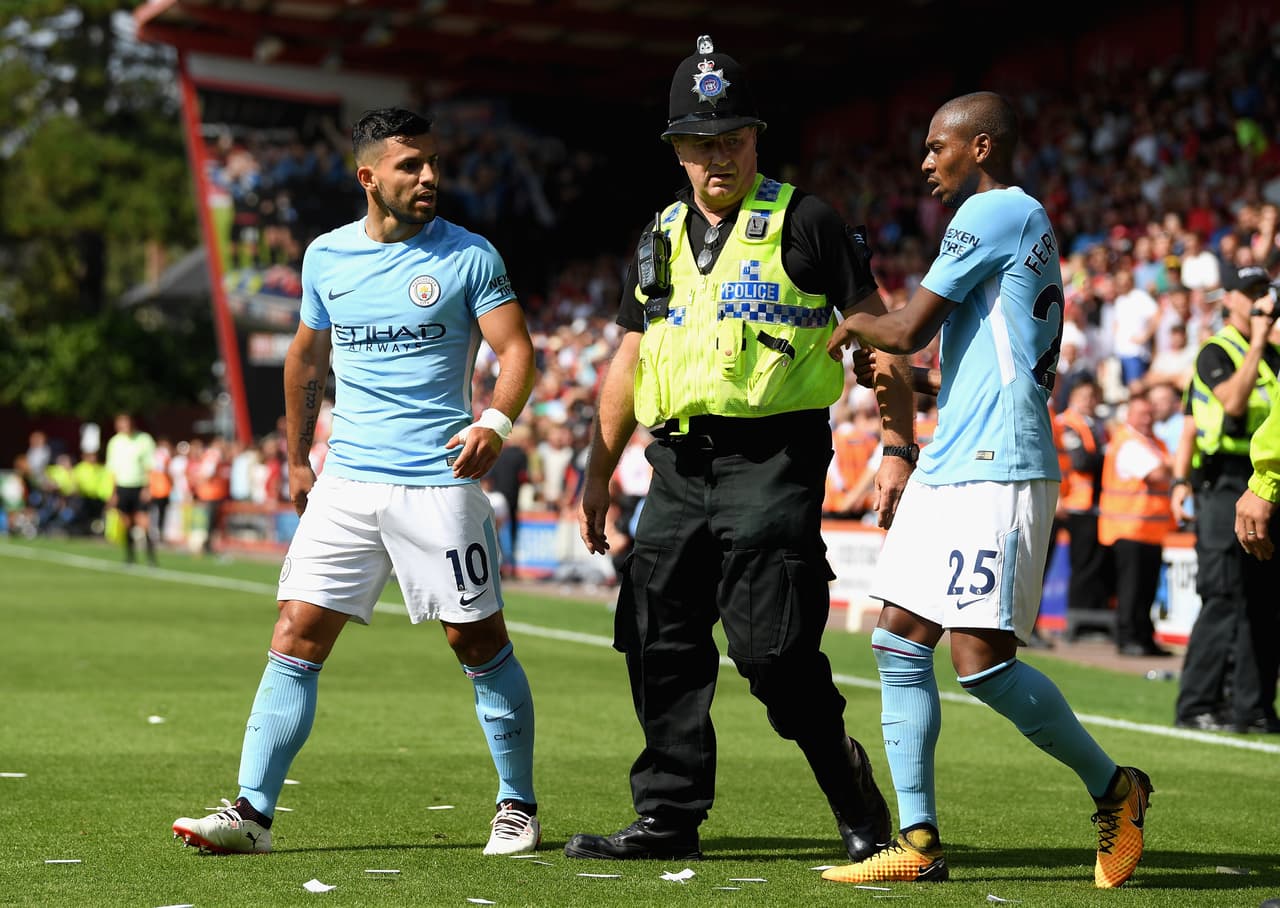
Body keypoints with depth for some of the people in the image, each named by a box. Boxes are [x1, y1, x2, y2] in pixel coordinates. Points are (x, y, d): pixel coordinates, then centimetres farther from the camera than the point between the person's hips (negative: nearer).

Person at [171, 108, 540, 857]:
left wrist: (496, 422, -25)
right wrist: (297, 457, 24)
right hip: (346, 480, 3)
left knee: (479, 642, 1)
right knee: (297, 636, -4)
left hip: (439, 481, -3)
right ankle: (253, 813, -2)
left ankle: (519, 808, 16)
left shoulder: (470, 256, -2)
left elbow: (517, 349, -6)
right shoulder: (326, 257, 10)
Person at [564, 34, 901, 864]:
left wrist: (902, 448, -7)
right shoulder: (661, 239, 17)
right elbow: (632, 359, 22)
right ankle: (670, 818, 14)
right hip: (680, 462, 6)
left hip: (773, 459, -6)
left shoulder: (804, 223, -1)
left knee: (771, 647, -12)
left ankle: (850, 784, 8)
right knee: (660, 640, 5)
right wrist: (599, 473, 19)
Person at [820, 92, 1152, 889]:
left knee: (981, 657, -12)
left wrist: (852, 325, 7)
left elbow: (909, 330, -12)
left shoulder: (993, 212, -9)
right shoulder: (1028, 224, 22)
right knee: (900, 644, 5)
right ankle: (919, 841, 5)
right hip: (953, 465, 11)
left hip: (996, 471, -11)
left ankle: (1113, 786, 5)